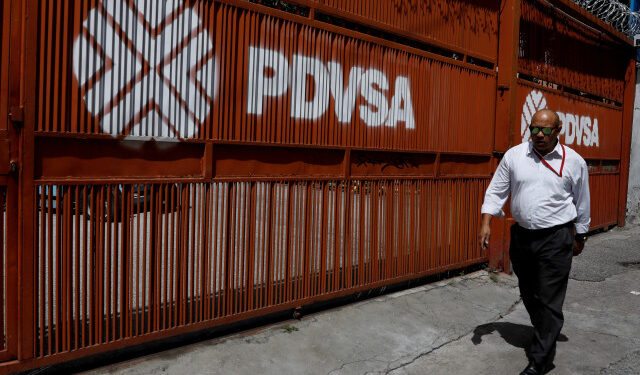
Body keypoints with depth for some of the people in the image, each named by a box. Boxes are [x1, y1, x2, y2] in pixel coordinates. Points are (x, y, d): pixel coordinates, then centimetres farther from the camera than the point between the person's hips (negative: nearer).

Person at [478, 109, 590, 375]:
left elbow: (582, 203, 9)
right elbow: (496, 191, 5)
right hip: (522, 236, 3)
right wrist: (486, 223, -5)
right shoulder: (513, 156, 2)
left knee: (549, 302, -4)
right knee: (529, 295, 16)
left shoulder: (574, 161, -1)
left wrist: (580, 237, 14)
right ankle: (545, 338, 41)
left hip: (556, 239, -3)